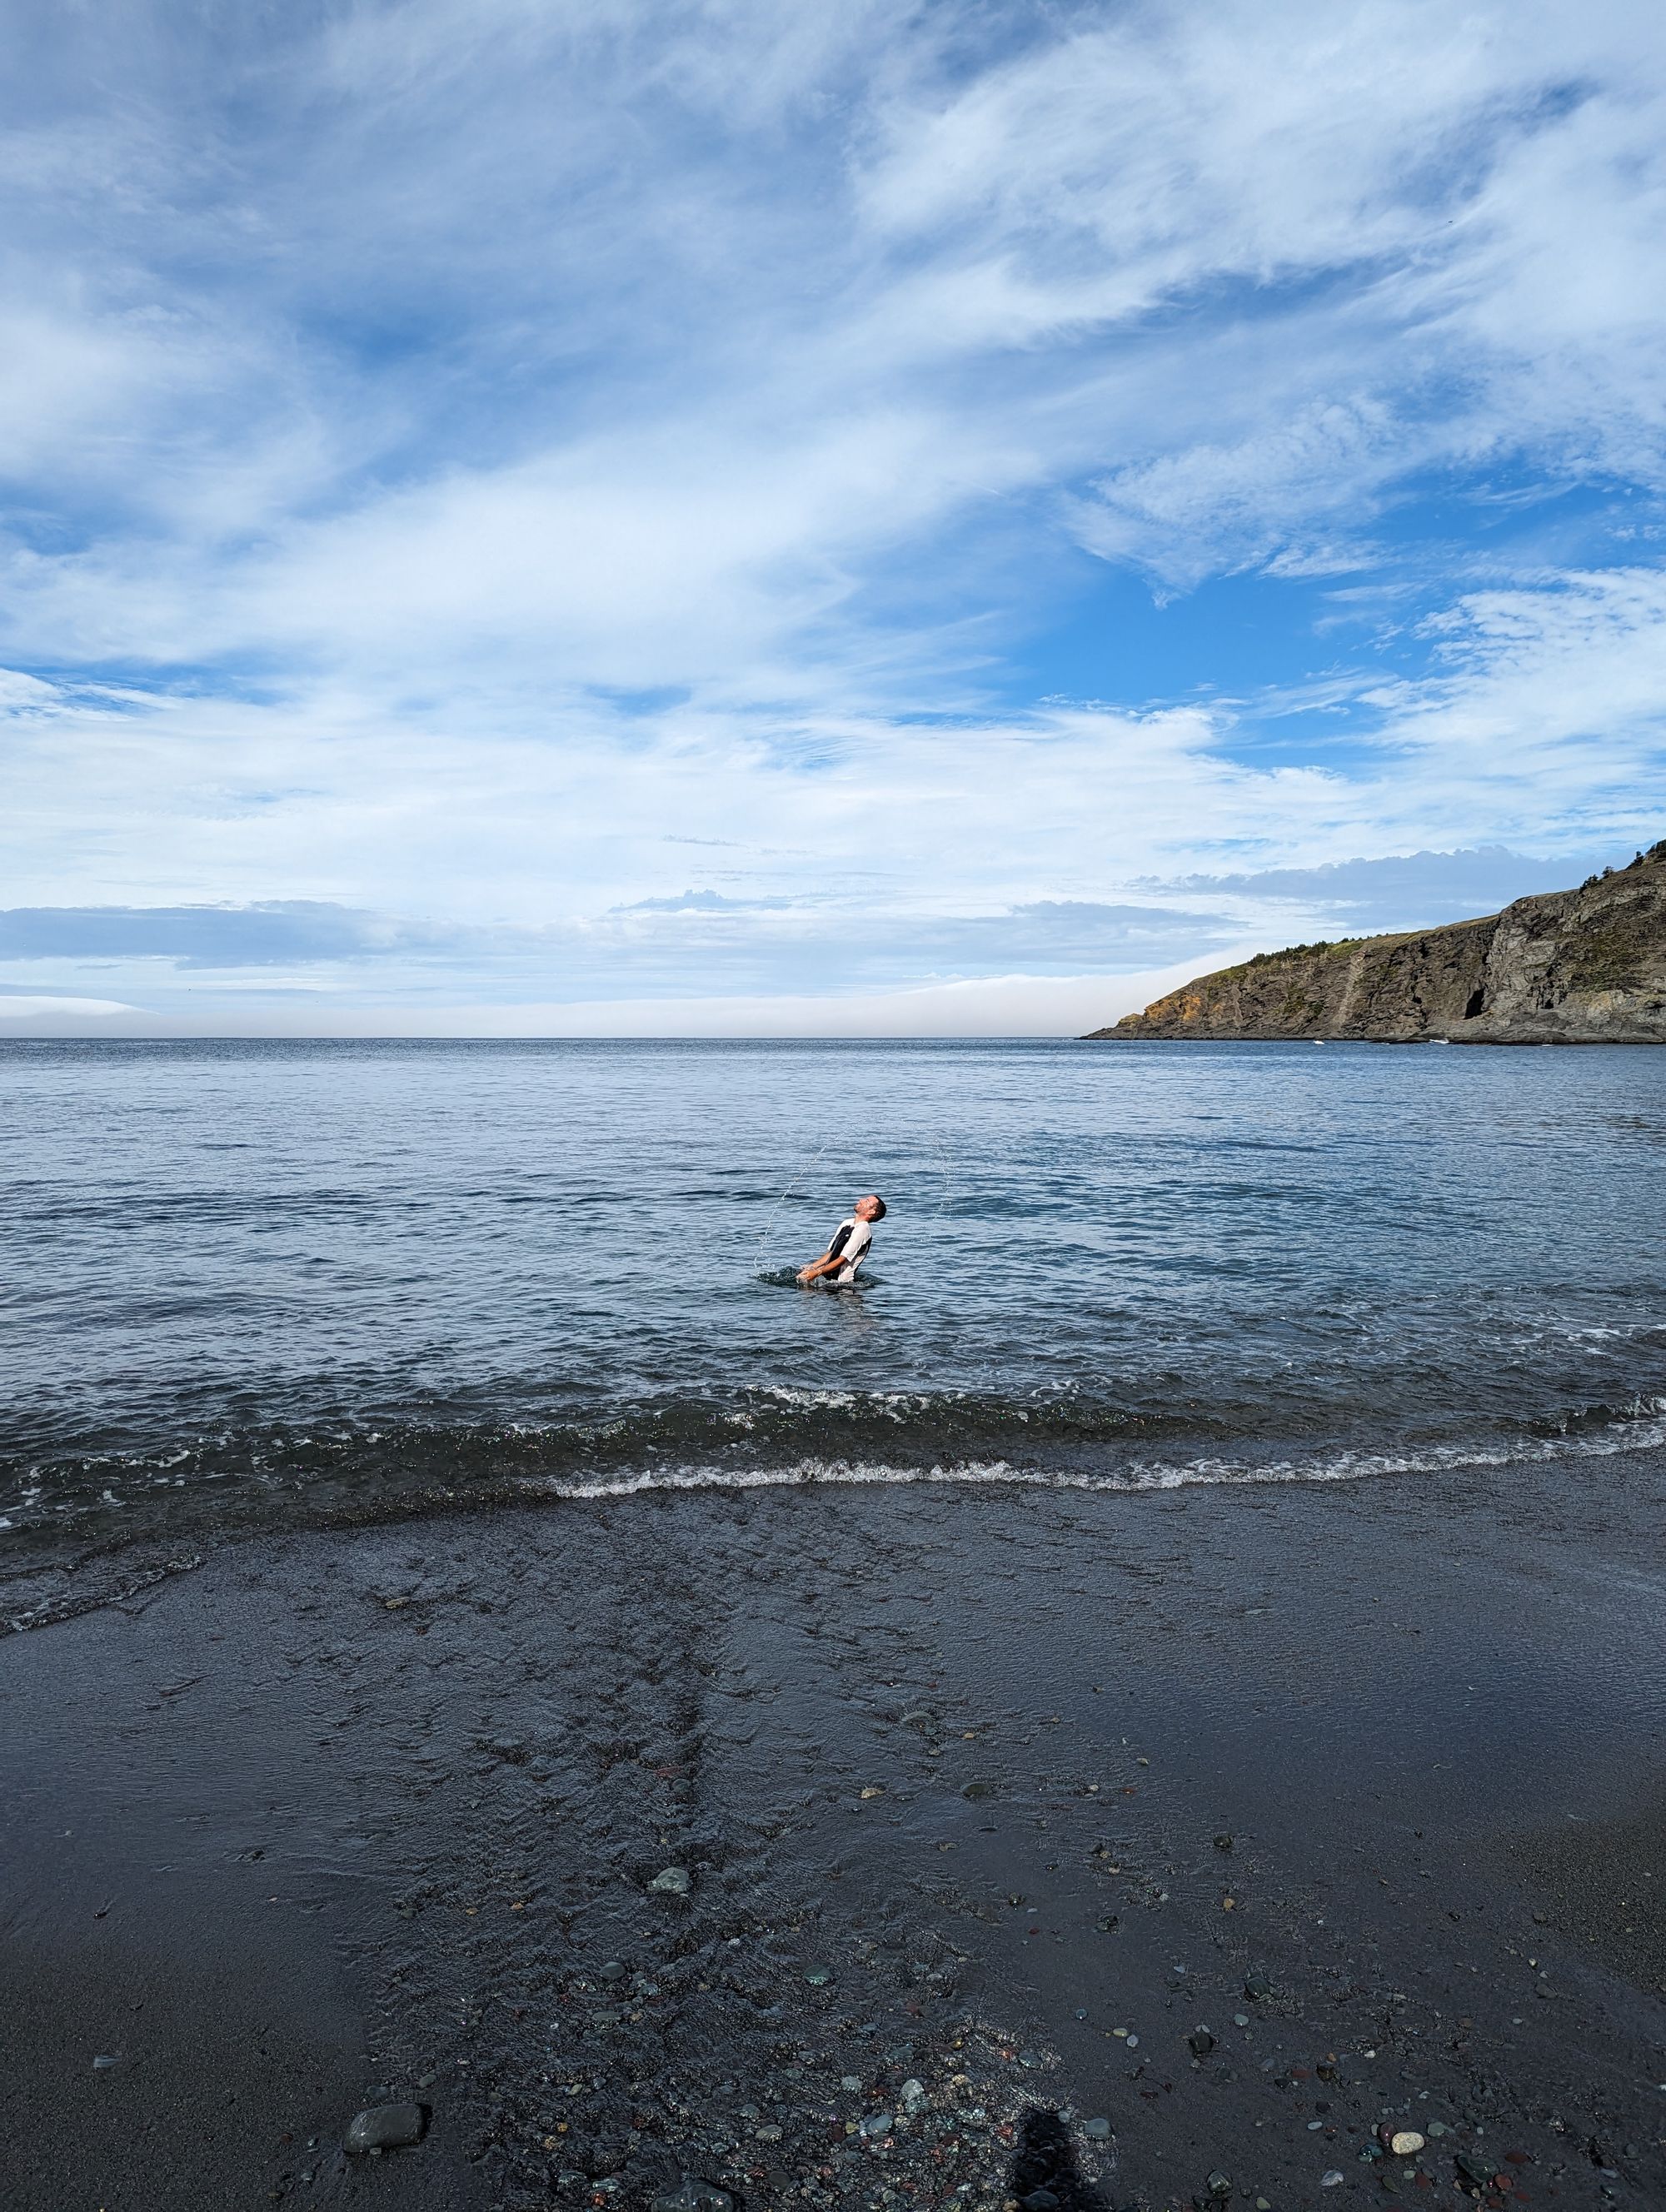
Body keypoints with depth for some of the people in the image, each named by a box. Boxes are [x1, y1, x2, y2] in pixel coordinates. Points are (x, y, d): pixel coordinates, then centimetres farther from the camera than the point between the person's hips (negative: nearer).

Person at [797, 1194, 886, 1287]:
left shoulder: (863, 1229, -17)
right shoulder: (847, 1223, 10)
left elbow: (842, 1259, -19)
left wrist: (817, 1273, -21)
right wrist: (811, 1267, 2)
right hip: (829, 1275, 8)